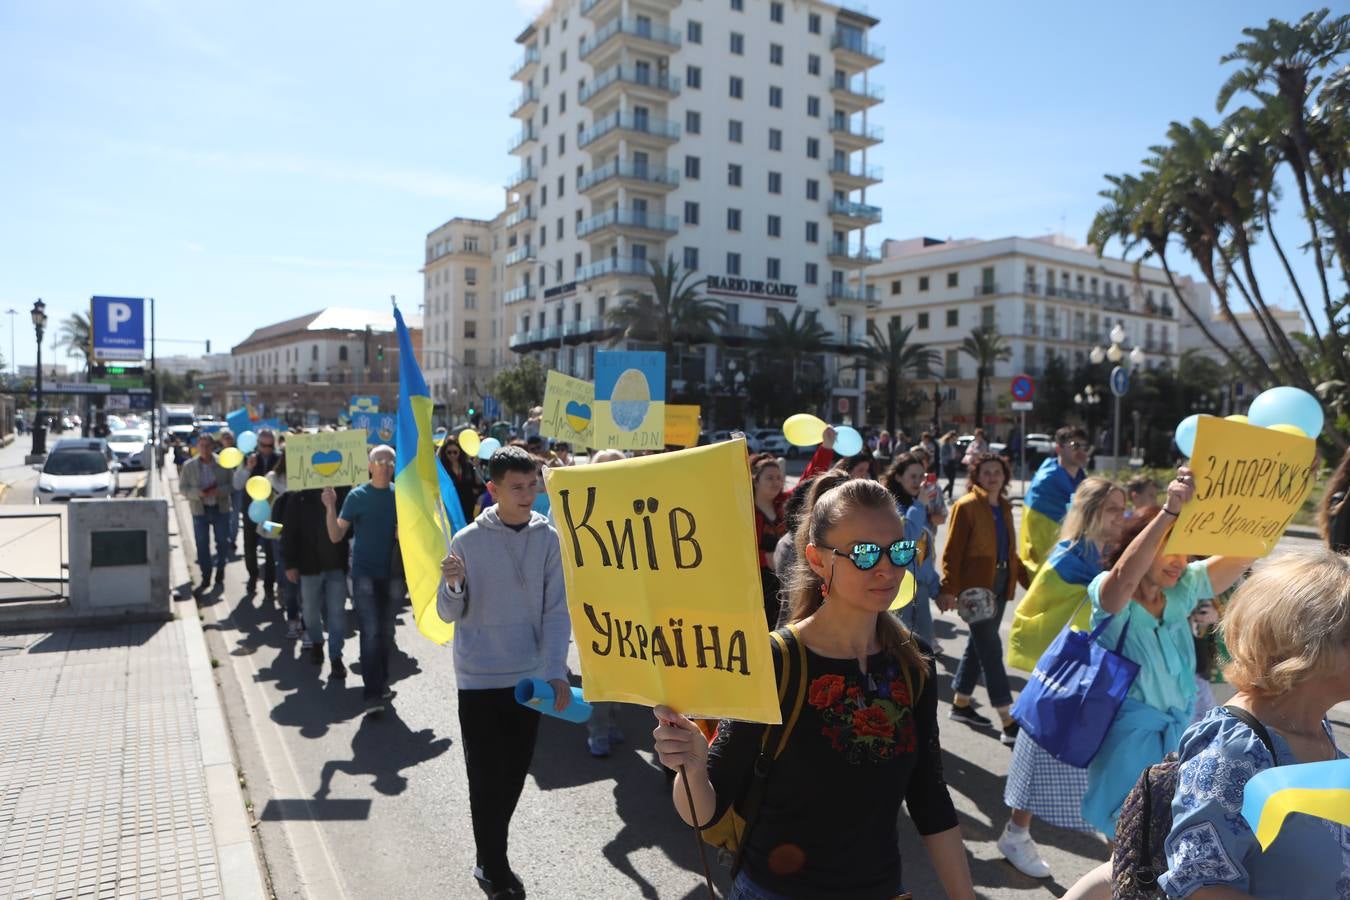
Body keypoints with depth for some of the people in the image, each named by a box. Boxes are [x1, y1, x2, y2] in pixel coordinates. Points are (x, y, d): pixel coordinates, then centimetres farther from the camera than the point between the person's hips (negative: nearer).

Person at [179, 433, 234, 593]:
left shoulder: (223, 463, -5)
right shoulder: (189, 466, -2)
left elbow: (232, 484, -2)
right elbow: (182, 488, -1)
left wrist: (219, 491, -22)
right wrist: (198, 493, -19)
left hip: (221, 508, 0)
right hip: (200, 510, 0)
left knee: (222, 543, 8)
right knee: (202, 545, 4)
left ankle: (219, 577, 26)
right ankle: (205, 578, 16)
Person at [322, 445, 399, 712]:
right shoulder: (357, 496, -6)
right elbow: (336, 536, -8)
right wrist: (330, 507, -20)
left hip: (391, 572, 4)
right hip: (364, 572, -4)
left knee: (386, 632, 13)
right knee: (371, 632, -9)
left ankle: (381, 684, 27)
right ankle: (372, 693, -6)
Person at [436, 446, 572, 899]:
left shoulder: (548, 537, -6)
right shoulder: (467, 540, -9)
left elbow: (556, 610, -4)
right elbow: (450, 613, -4)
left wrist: (556, 672, -11)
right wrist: (454, 584, -25)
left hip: (529, 675, 2)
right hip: (479, 677, -2)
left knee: (515, 772, 13)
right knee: (485, 776, 3)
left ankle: (490, 857, 35)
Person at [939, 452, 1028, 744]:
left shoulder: (1004, 507, 11)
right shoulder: (966, 506, -11)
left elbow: (1009, 551, 18)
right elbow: (952, 551, -14)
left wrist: (1026, 579, 15)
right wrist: (948, 589, -20)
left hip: (1000, 585, 8)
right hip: (976, 587, -8)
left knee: (979, 646, 16)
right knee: (992, 650, -6)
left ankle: (960, 705, 29)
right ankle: (1008, 723, -3)